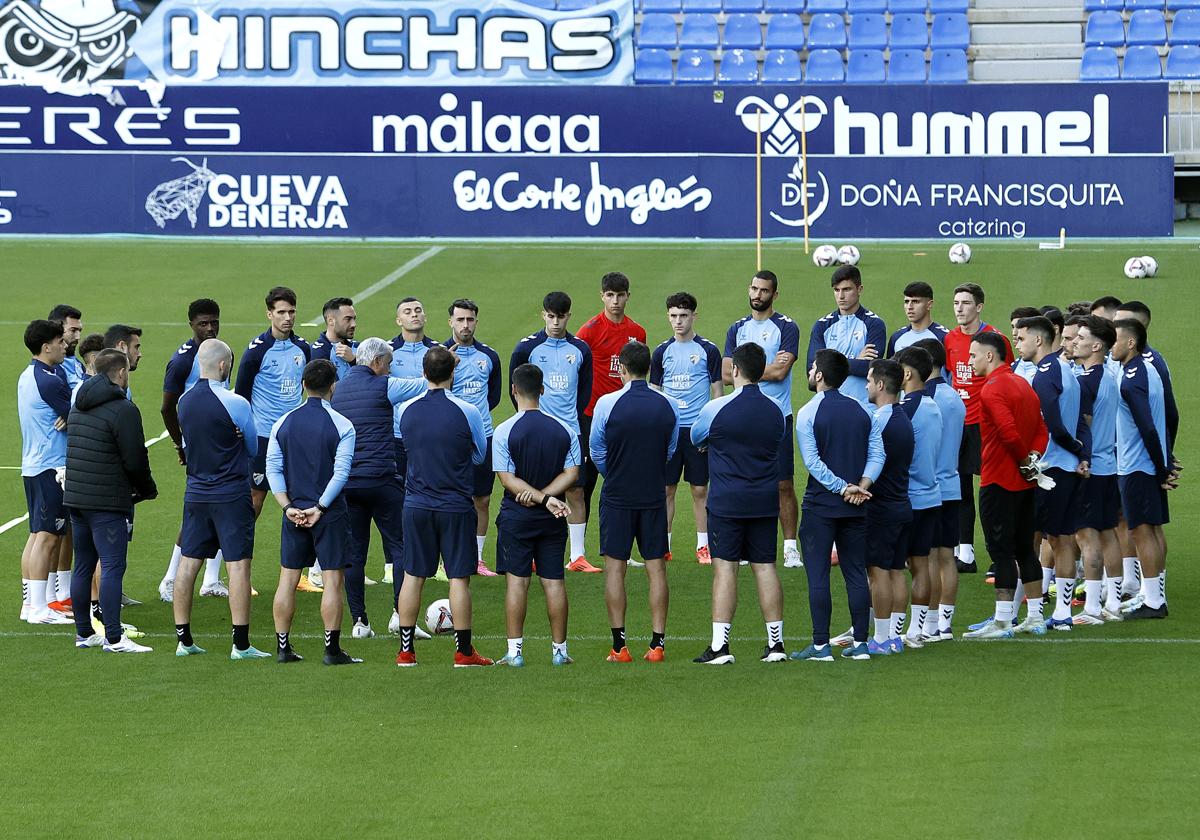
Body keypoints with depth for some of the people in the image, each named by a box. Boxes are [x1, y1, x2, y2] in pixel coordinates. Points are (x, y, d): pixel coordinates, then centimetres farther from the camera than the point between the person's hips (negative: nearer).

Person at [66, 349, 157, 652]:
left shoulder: (78, 408, 14)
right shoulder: (123, 410, -13)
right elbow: (135, 459, -14)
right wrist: (147, 489, 5)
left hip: (75, 499, 8)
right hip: (108, 502, -8)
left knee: (83, 567, 13)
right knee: (112, 567, -8)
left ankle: (84, 633, 18)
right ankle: (114, 637, -13)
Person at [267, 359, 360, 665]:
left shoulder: (283, 423, 4)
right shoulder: (341, 426, -7)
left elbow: (273, 470, 0)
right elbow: (341, 473, -13)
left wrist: (288, 507, -3)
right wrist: (320, 508, -10)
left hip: (294, 512, 3)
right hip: (331, 514, -3)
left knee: (288, 577, 9)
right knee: (332, 579, 1)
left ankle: (283, 647, 11)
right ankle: (332, 649, -1)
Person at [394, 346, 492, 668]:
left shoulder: (406, 410, -2)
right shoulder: (466, 412, -11)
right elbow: (480, 455, 4)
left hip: (416, 505, 3)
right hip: (455, 506, -3)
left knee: (413, 576, 9)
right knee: (459, 577, 2)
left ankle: (406, 651, 11)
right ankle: (464, 651, 4)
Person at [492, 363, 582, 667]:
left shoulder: (504, 431, -8)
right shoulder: (564, 430, 1)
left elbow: (508, 479, -13)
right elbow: (571, 473, -5)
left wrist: (543, 499, -16)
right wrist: (547, 497, -12)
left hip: (516, 516, -3)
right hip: (553, 518, 3)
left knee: (516, 580, 1)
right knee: (554, 581, 7)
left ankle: (515, 650, -1)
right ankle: (559, 650, 9)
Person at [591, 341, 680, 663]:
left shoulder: (607, 404, -11)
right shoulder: (669, 406, -2)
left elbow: (597, 452, 1)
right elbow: (671, 451, 10)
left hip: (616, 497, -2)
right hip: (654, 497, 2)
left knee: (615, 567, 3)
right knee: (656, 567, 6)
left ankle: (619, 645, 0)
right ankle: (657, 643, 3)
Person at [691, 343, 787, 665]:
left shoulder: (717, 409, -10)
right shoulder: (776, 410, 3)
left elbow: (696, 438, 9)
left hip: (726, 501, -4)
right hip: (766, 501, 4)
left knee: (725, 567, -4)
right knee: (765, 566, 8)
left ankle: (720, 645, -8)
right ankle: (775, 642, 9)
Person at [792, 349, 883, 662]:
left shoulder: (808, 413, -7)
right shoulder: (861, 410, 7)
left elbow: (812, 461, -15)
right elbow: (877, 453, 0)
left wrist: (843, 488, -14)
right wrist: (862, 485, -10)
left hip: (819, 505, -5)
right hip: (854, 508, 5)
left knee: (818, 575, -1)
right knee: (856, 574, 8)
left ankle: (821, 645, -3)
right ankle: (860, 643, 8)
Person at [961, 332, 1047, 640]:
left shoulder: (991, 389, -16)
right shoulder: (1023, 384, 14)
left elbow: (1008, 431, -26)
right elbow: (1041, 430, 12)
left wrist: (1024, 459, -11)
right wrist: (1032, 458, -2)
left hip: (999, 481, -9)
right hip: (1024, 481, 9)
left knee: (1001, 550, -6)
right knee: (1025, 548, 14)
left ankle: (1002, 622, -5)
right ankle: (1035, 617, 17)